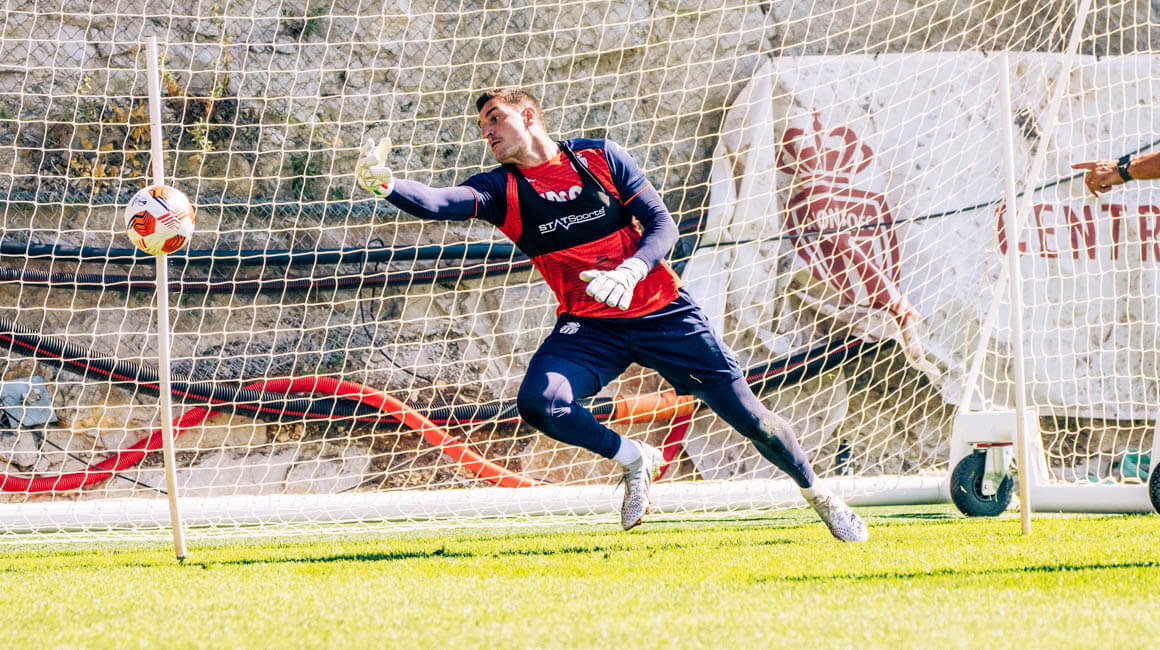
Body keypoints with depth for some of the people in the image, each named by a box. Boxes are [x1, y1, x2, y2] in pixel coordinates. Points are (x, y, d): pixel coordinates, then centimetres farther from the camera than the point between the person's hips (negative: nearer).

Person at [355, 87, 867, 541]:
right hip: (588, 327, 1)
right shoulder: (503, 190, -1)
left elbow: (662, 226, -6)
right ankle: (633, 460, -1)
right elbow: (438, 203, -19)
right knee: (538, 403, -28)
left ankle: (816, 494, 27)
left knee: (746, 414, -1)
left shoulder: (600, 158, -2)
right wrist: (384, 184, -39)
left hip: (662, 312, -1)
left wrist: (629, 273, -25)